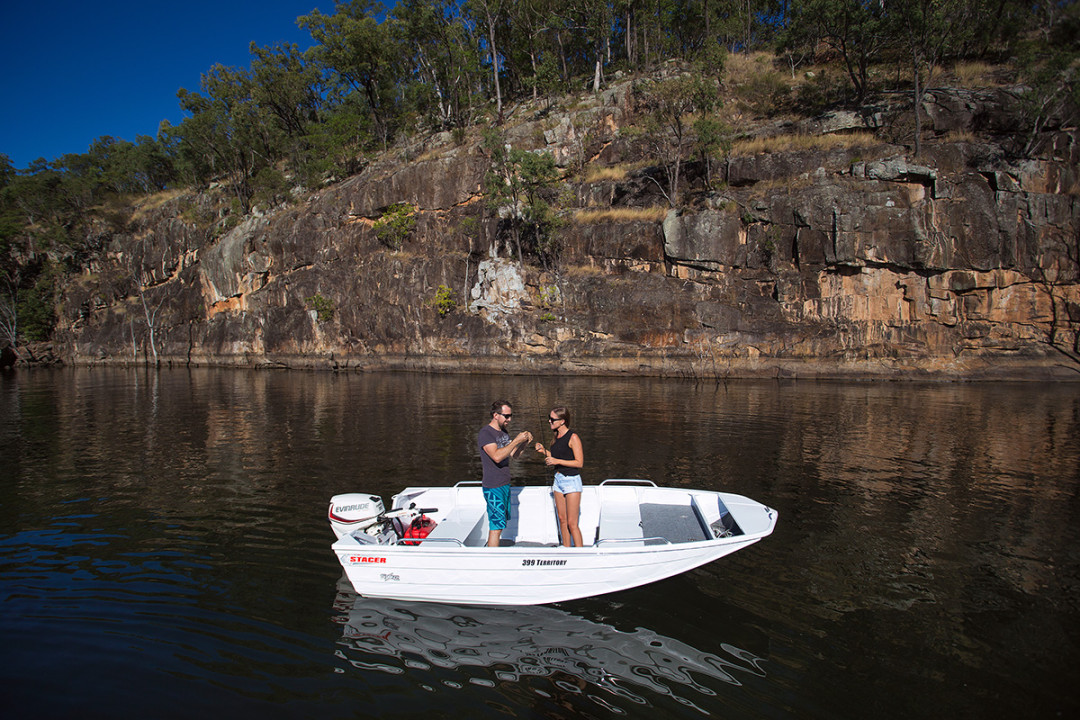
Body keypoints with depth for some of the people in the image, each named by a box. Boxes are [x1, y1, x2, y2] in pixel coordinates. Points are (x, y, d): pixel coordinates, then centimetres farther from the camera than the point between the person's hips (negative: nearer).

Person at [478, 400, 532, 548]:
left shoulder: (503, 431, 12)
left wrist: (525, 442, -4)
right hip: (493, 487, -9)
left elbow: (514, 454, 13)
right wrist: (516, 440, -24)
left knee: (499, 523, 13)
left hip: (505, 485, 9)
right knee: (496, 526, -7)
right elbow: (497, 456, -28)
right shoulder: (485, 433, -15)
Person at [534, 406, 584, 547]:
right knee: (562, 520, 12)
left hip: (572, 482, -8)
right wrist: (544, 451, 3)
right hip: (558, 479, 8)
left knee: (572, 523, -6)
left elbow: (579, 463, -16)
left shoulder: (573, 437, -15)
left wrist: (557, 461, -19)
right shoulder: (556, 437, 8)